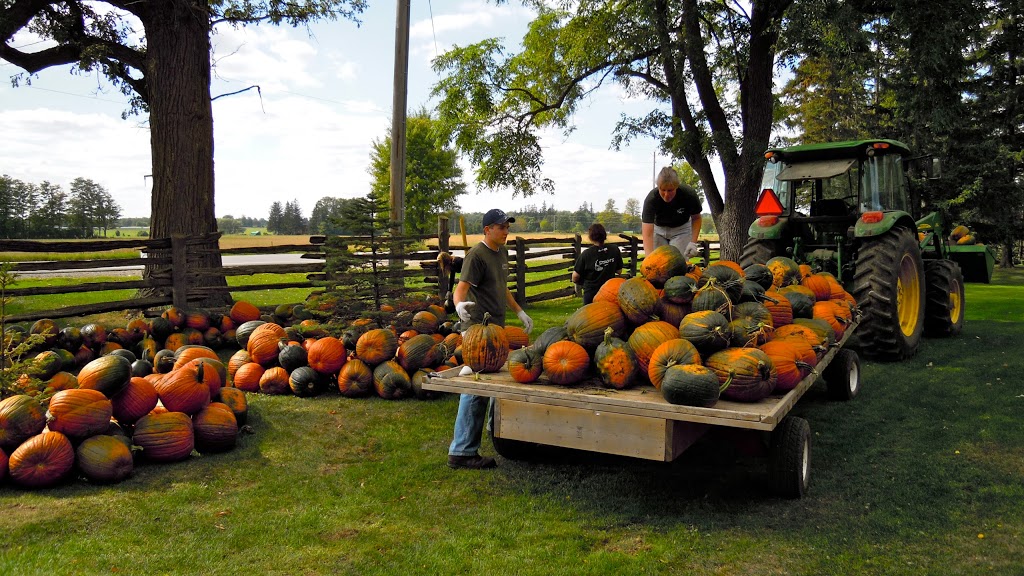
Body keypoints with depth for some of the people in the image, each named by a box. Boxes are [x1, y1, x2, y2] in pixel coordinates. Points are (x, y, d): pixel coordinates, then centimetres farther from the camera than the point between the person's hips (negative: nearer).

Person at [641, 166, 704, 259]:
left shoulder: (689, 194, -30)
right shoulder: (651, 199, -34)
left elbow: (696, 218, -8)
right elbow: (647, 234, -40)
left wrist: (693, 242, -21)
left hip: (681, 229, 0)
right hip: (658, 228, 0)